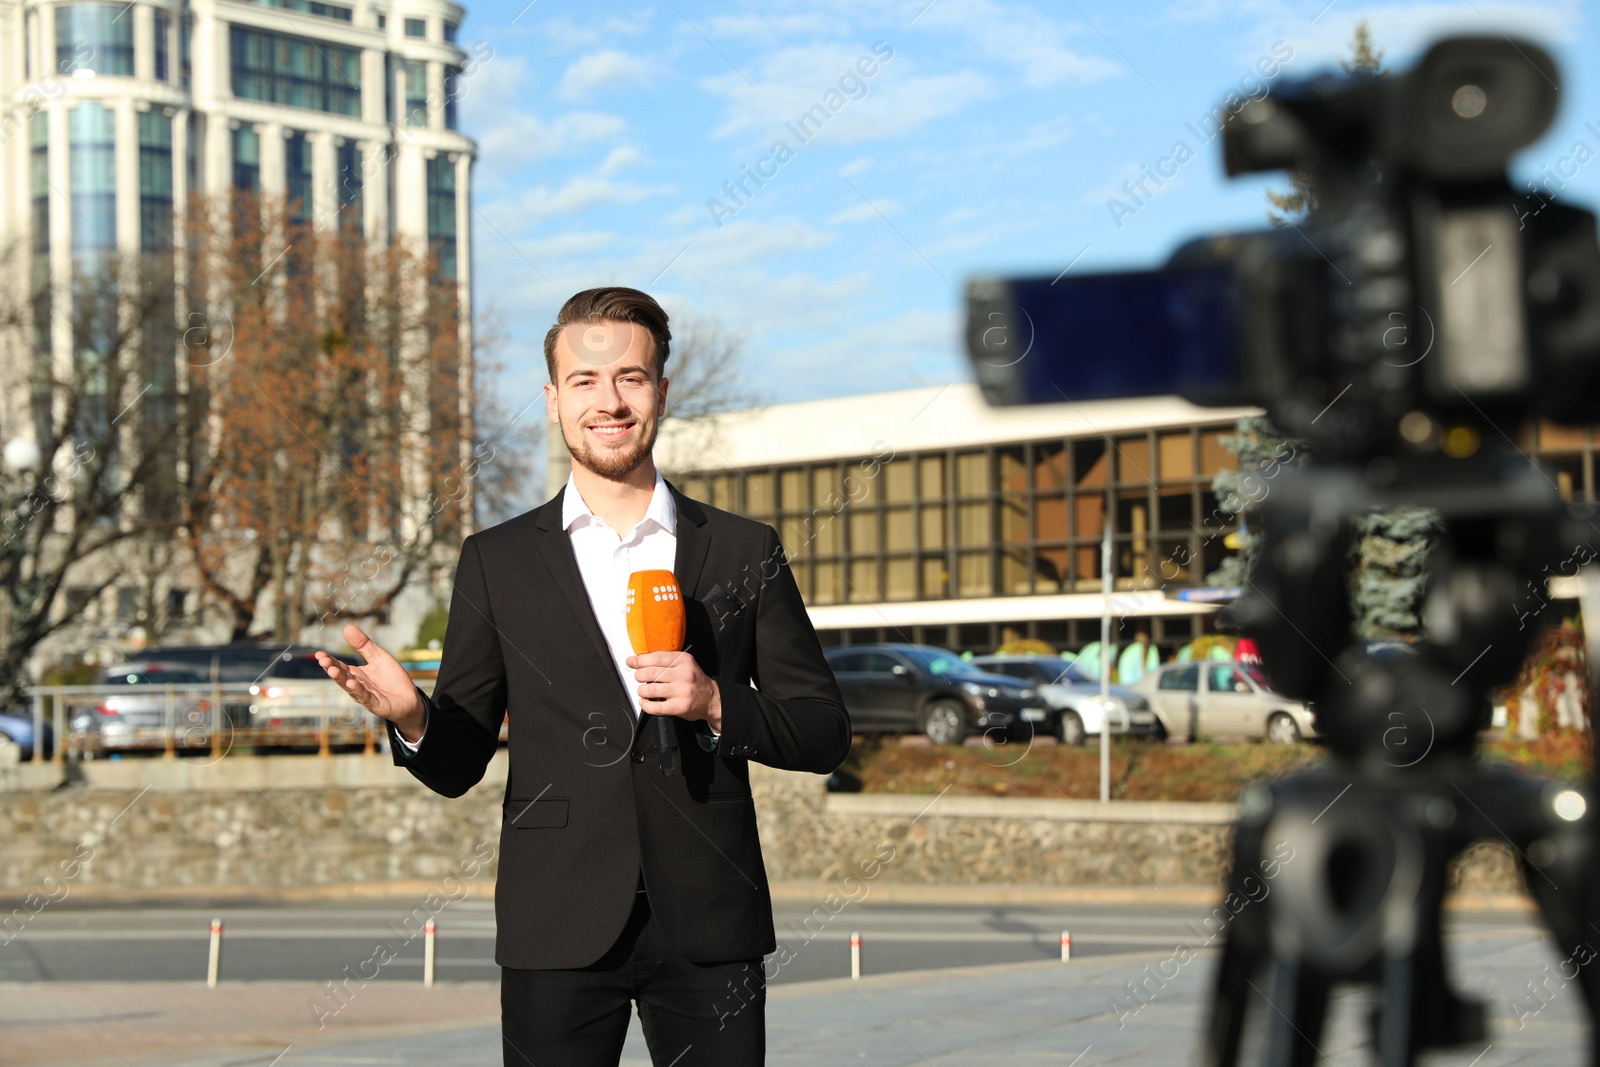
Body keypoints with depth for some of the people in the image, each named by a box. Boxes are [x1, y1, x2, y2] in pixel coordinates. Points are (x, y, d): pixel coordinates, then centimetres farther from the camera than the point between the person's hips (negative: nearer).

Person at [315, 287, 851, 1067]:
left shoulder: (745, 553, 8)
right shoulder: (497, 562, 7)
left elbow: (826, 733, 8)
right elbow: (457, 765, 7)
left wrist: (717, 705, -10)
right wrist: (411, 716, -16)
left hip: (709, 930, 1)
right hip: (561, 934, 0)